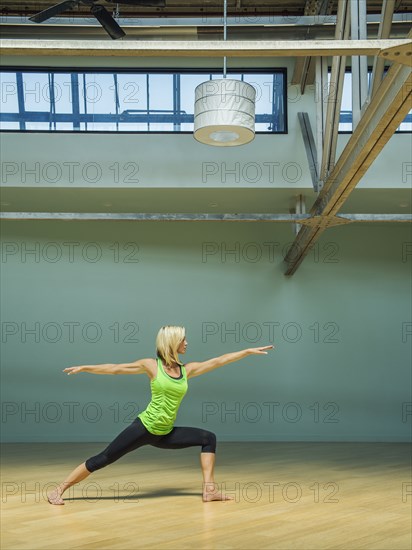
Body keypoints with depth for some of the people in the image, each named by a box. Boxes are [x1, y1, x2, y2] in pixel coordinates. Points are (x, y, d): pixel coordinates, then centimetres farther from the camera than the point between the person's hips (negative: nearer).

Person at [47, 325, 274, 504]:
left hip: (166, 434, 6)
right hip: (144, 428, -5)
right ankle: (58, 490, 3)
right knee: (102, 459, -8)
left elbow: (218, 361, 8)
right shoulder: (152, 365, -6)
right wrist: (84, 367, -5)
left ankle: (209, 490, -2)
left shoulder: (187, 369, 6)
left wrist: (249, 351, 9)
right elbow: (115, 368, -3)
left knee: (208, 438, -1)